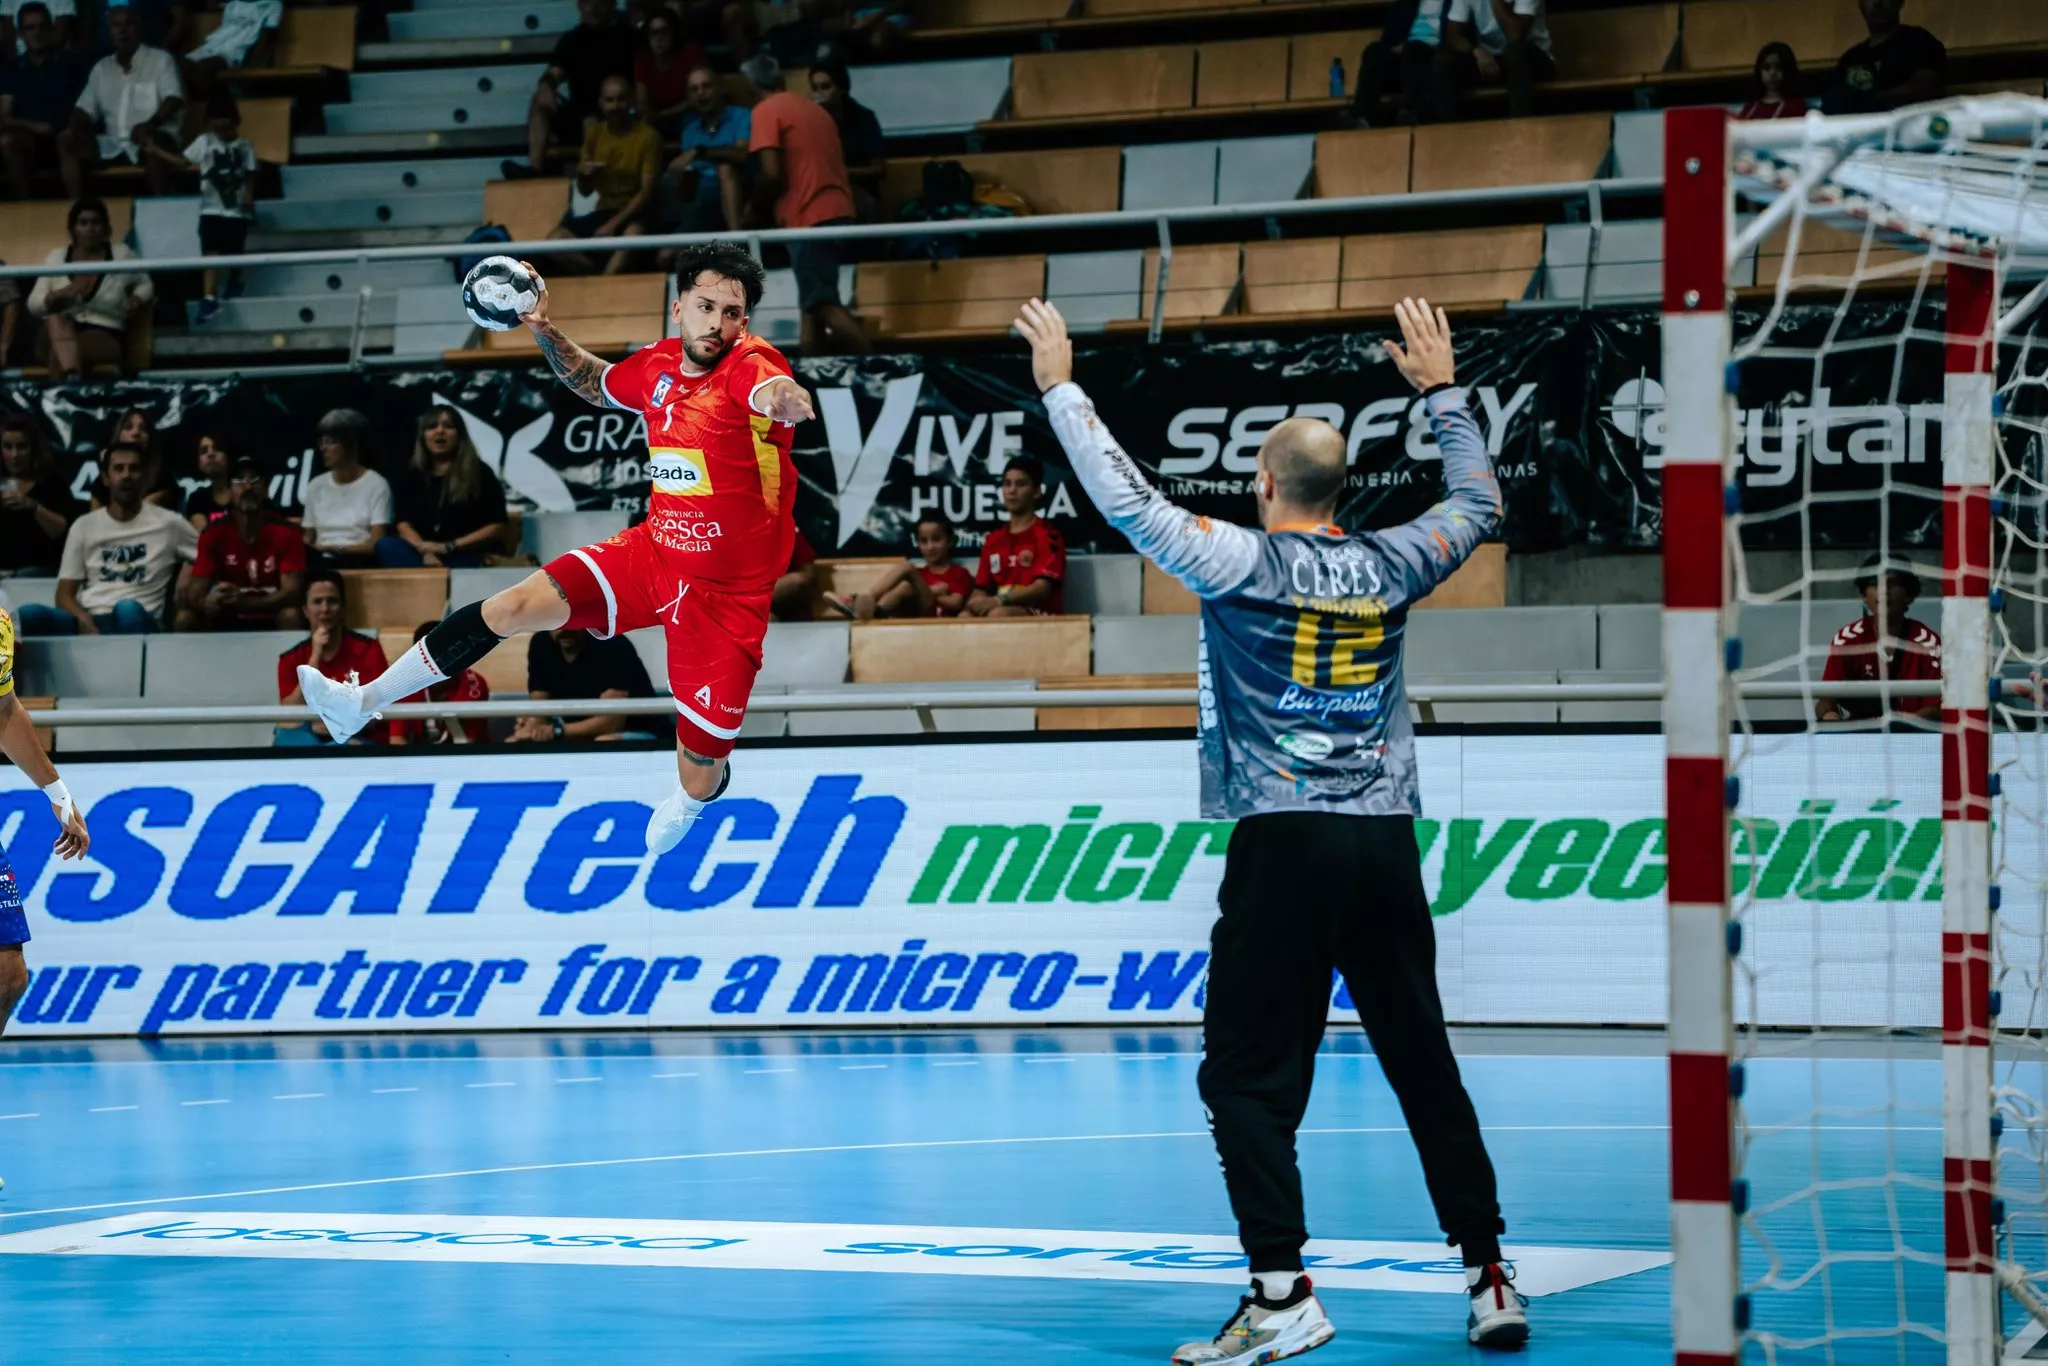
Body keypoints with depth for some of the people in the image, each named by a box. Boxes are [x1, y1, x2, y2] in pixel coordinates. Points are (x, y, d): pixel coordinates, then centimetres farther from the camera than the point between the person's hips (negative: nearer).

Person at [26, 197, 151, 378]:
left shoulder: (121, 255, 6)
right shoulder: (56, 257, 9)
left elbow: (145, 286, 22)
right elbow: (34, 304, 4)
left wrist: (136, 300, -3)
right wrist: (61, 294, -16)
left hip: (105, 337, -2)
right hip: (58, 336, 2)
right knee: (56, 320, -38)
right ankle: (71, 378, -56)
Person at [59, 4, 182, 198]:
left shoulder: (161, 60, 2)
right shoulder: (101, 68, 17)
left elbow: (174, 100, -12)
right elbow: (85, 109, 15)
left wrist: (151, 123, -32)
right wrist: (77, 129, -10)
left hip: (152, 140, -5)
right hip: (113, 144, 5)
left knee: (151, 137, -39)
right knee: (66, 139, -11)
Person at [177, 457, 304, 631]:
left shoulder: (286, 534, -12)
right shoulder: (213, 534, -6)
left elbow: (292, 593, -21)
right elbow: (195, 595, -11)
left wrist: (244, 602, -39)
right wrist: (209, 603, -38)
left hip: (272, 624, -2)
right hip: (229, 623, 2)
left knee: (291, 615, -35)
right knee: (186, 617, -23)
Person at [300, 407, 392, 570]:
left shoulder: (376, 485, 0)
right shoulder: (316, 486, 17)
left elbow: (377, 545, -6)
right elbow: (308, 540, 17)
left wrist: (334, 548, -18)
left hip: (359, 564, -4)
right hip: (321, 564, 4)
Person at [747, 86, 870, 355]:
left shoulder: (765, 111, -3)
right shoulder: (813, 109, 22)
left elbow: (772, 173, -13)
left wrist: (755, 208, 5)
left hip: (808, 218, -9)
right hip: (836, 211, 9)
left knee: (825, 305, -10)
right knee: (813, 302, 12)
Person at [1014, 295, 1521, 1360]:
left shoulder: (1241, 563, -6)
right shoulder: (1391, 567, 7)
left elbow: (1129, 502, -7)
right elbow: (1479, 503, 25)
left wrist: (1061, 388, 4)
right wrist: (1442, 390, 34)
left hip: (1283, 844, -5)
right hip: (1387, 843, 5)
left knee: (1248, 1077, -2)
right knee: (1425, 1069, 11)